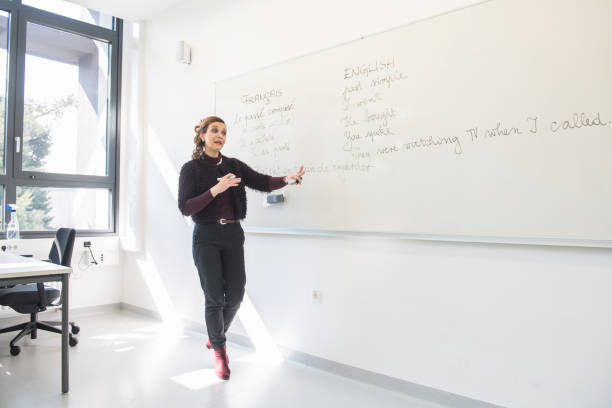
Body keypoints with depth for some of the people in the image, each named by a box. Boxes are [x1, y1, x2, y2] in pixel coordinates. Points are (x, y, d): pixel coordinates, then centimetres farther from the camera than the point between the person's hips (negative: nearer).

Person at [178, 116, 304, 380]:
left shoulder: (233, 165, 9)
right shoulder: (191, 168, -1)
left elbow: (262, 182, -3)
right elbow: (185, 208, -10)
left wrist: (287, 179, -22)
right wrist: (216, 190, -22)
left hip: (233, 235, 3)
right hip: (206, 237, -3)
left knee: (235, 295, 3)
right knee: (214, 297, -2)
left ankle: (216, 335, 33)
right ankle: (218, 351, 20)